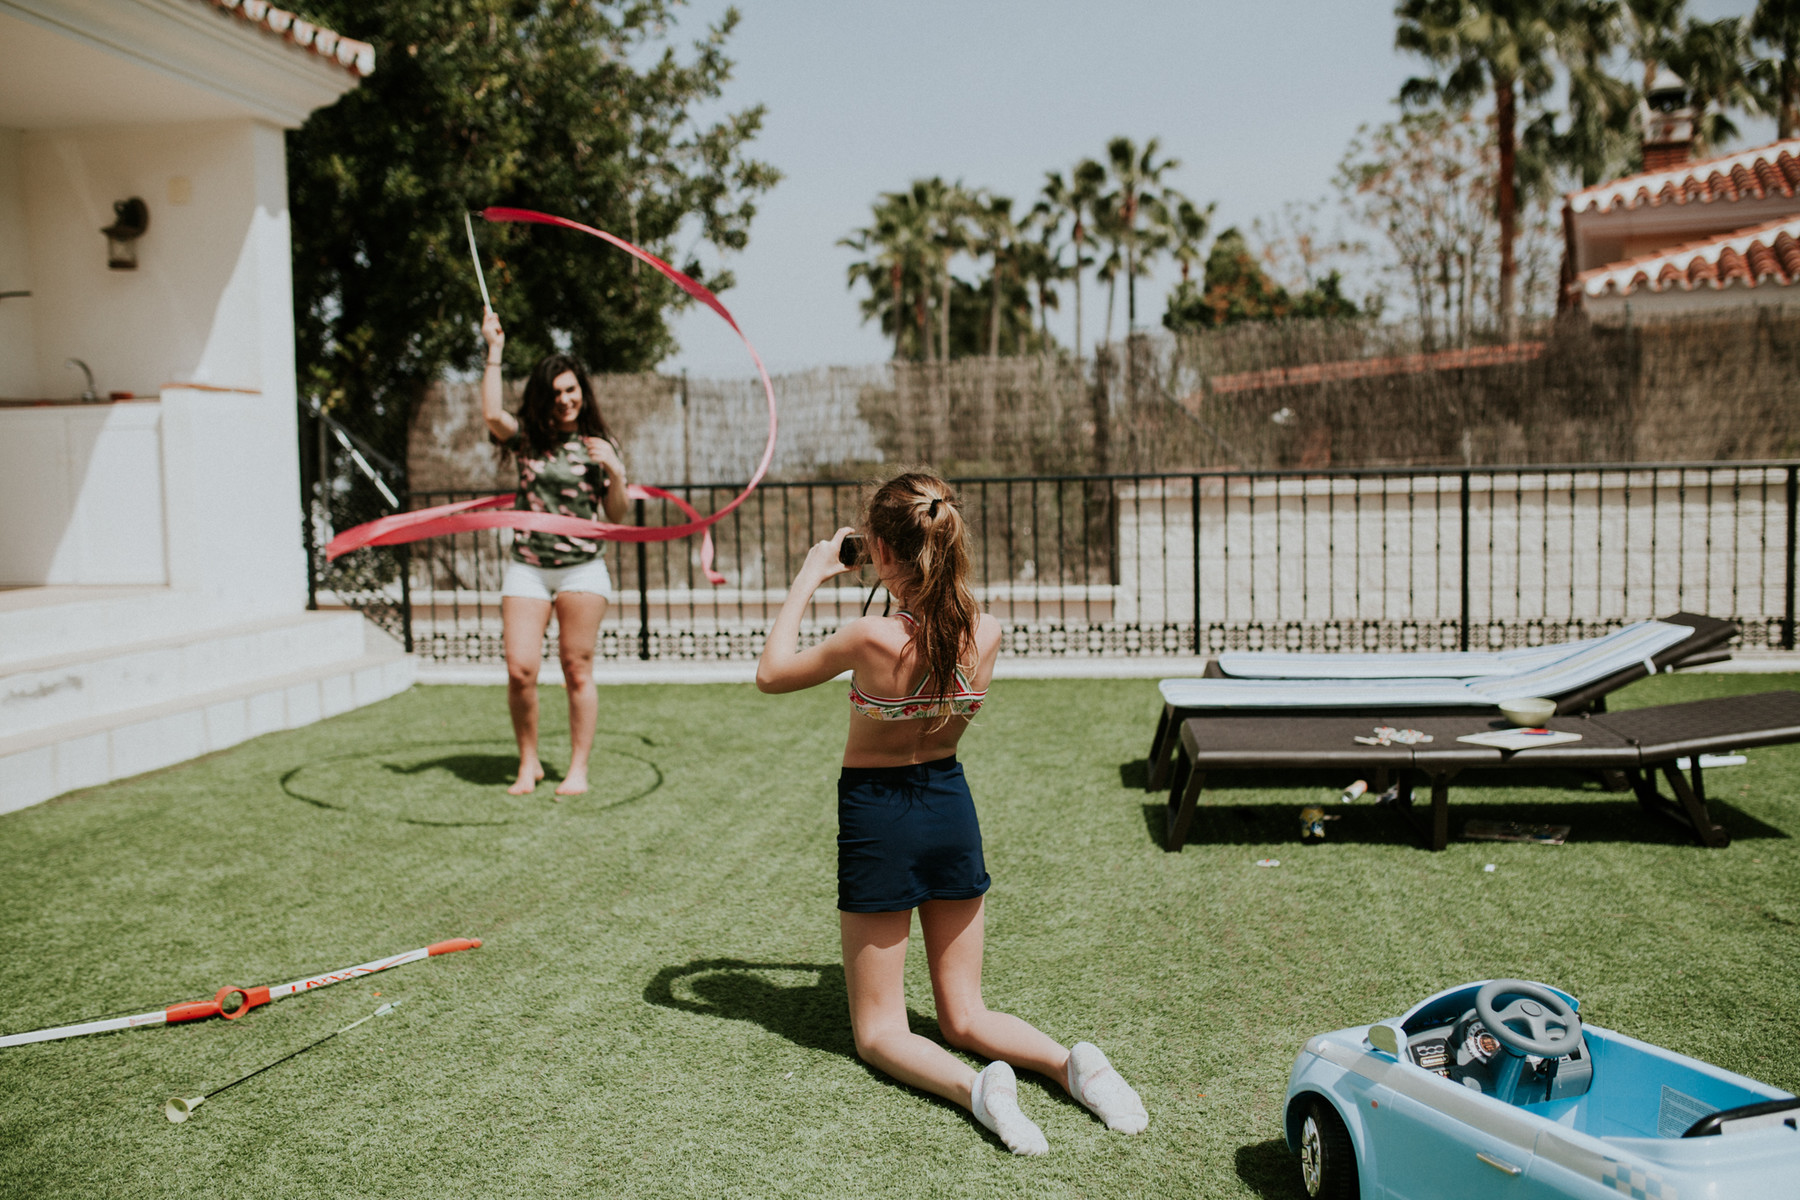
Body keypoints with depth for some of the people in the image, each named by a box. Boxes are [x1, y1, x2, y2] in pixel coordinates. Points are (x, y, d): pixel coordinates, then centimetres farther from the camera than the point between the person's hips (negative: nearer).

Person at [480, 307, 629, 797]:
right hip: (527, 568, 1)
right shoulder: (528, 437, 6)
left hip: (582, 569, -1)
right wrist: (494, 351, -14)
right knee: (519, 670, -5)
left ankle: (578, 768, 13)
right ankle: (528, 762, 15)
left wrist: (616, 471, -12)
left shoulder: (598, 444, 6)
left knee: (577, 671, 3)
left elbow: (617, 516, 4)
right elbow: (491, 414, -16)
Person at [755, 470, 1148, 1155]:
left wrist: (808, 579, 1)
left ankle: (974, 1086, -19)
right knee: (965, 1016, 19)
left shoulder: (872, 639, -24)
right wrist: (914, 586, 13)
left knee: (878, 1031, 11)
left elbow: (770, 674, -6)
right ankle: (1072, 1063, -9)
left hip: (878, 815, -4)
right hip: (951, 803, 5)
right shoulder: (987, 633, -10)